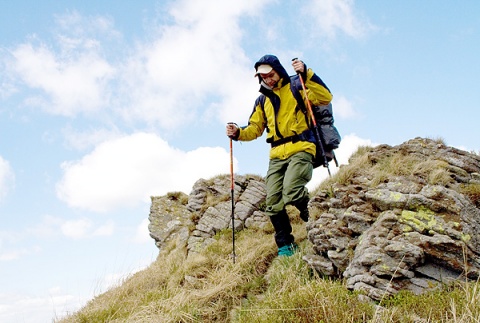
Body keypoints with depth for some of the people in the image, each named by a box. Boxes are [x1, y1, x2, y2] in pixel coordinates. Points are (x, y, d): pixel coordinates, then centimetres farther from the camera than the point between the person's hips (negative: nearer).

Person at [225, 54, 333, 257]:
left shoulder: (296, 86, 5)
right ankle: (285, 245, 11)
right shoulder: (262, 100, 20)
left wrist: (306, 74, -16)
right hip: (277, 154, 5)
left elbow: (325, 98, -8)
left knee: (290, 193, -26)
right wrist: (238, 133, 2)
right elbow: (255, 128, 22)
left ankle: (306, 206, 10)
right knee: (273, 204, -4)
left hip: (300, 149, -5)